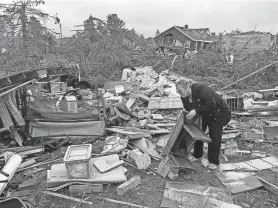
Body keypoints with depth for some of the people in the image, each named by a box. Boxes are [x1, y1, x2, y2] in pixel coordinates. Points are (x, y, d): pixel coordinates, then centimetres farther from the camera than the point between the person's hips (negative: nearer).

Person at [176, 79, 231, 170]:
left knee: (215, 137, -10)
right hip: (204, 115, 8)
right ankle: (197, 155, 29)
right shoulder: (184, 98, -9)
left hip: (218, 113, -7)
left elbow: (212, 104, -36)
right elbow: (188, 110, 5)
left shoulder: (201, 89, -34)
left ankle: (213, 162, 6)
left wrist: (196, 111, -39)